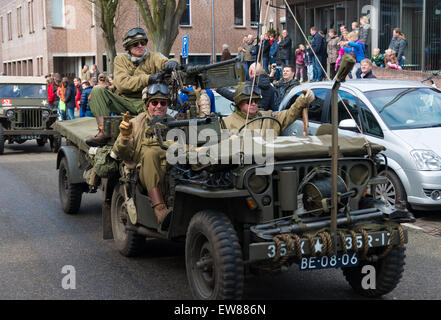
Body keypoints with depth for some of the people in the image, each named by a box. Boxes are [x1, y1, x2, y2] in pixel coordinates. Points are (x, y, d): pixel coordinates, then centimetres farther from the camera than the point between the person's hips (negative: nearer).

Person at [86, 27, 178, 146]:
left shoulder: (153, 57, 10)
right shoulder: (121, 59, 8)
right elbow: (122, 83, -9)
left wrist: (172, 63, -38)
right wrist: (148, 79, -21)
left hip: (144, 102, -1)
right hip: (122, 100, 2)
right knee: (98, 90, -21)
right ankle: (103, 133, -31)